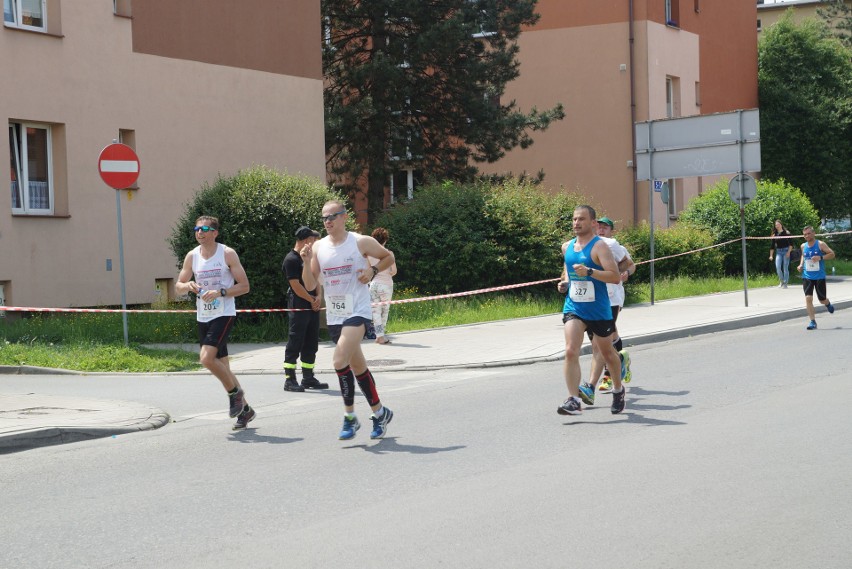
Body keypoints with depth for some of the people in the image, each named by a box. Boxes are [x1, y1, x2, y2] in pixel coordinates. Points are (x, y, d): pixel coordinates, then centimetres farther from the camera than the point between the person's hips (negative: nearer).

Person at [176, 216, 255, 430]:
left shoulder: (228, 254, -7)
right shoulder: (192, 256, 6)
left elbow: (244, 286, -7)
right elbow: (178, 287, 11)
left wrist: (220, 292, -20)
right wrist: (188, 286, -12)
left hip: (224, 314, -6)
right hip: (203, 317, 6)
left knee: (207, 358, -22)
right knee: (221, 365, 10)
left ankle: (235, 392, 1)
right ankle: (244, 409, 24)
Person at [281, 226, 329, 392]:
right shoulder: (291, 259, -11)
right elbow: (296, 285, -16)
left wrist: (318, 297, 2)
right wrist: (312, 300, -8)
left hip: (312, 307, 9)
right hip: (298, 308, -9)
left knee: (311, 344, 11)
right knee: (295, 344, -6)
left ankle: (308, 378, 18)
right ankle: (289, 380, -4)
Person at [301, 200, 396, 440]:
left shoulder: (361, 242, -6)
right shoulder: (318, 247, 6)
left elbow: (388, 257, 9)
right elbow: (310, 285, 5)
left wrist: (373, 271, -8)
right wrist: (306, 262, -11)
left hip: (357, 311, -6)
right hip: (334, 316, 6)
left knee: (340, 360, -22)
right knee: (358, 367, 13)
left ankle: (350, 416, -9)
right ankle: (380, 412, 27)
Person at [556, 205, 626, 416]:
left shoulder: (599, 246, -12)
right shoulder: (567, 247, 8)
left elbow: (615, 276, -21)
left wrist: (589, 271, -31)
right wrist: (565, 281, 10)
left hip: (599, 310, -4)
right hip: (573, 308, 4)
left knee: (607, 353, 15)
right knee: (570, 351, -16)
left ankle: (618, 390, 40)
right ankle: (573, 400, -20)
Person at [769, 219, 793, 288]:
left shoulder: (786, 233, -2)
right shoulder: (775, 235, 7)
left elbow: (791, 244, -3)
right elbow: (772, 246, 11)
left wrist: (789, 252, -12)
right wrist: (771, 255, 7)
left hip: (786, 251, -3)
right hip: (778, 252, 3)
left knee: (785, 268, -2)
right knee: (778, 267, -13)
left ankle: (785, 283, 6)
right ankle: (781, 281, 6)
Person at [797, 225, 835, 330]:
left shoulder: (820, 244, -7)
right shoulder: (803, 246, 5)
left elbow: (832, 254, -6)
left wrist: (820, 257, -21)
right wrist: (801, 265, 5)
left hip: (819, 277, -2)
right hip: (807, 277, 2)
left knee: (822, 299, 8)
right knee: (808, 298, -13)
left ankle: (828, 304, 46)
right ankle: (813, 321, -10)